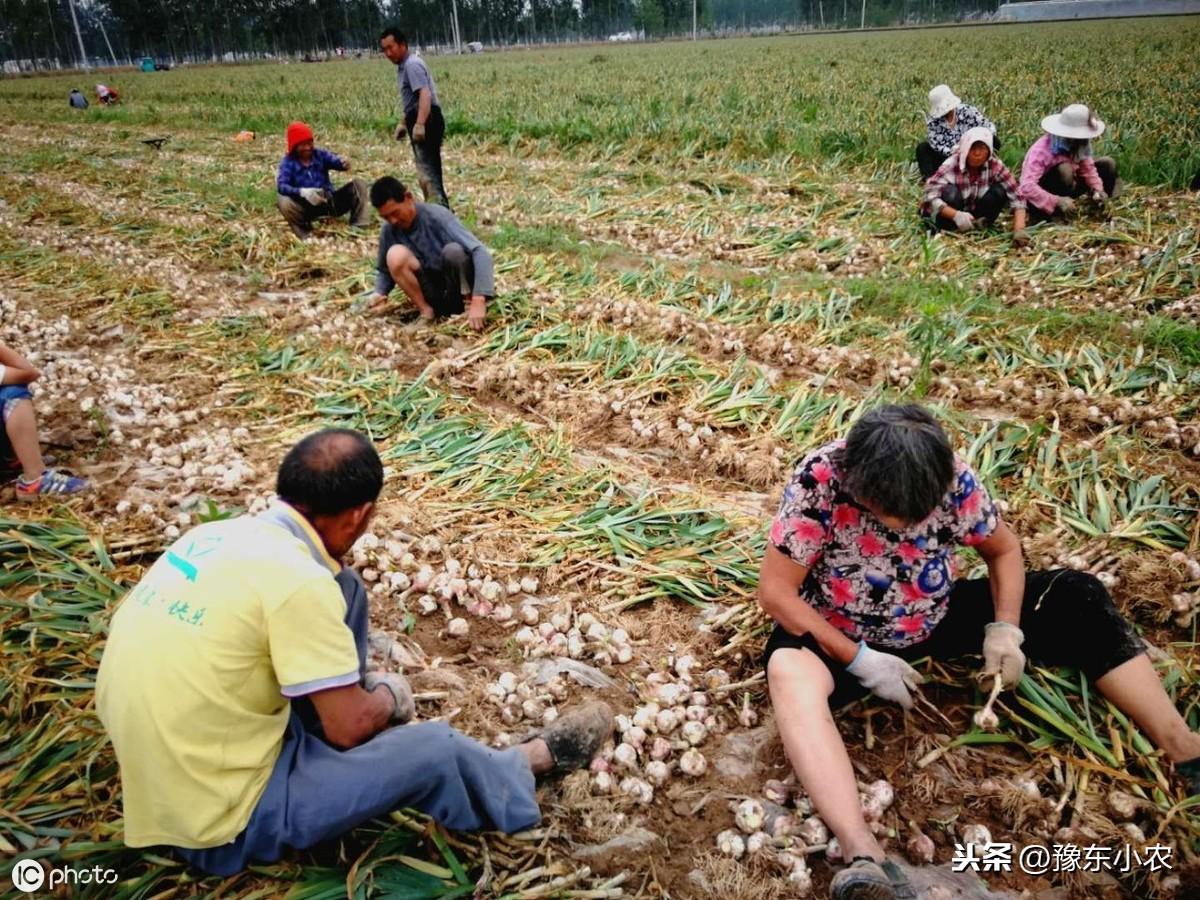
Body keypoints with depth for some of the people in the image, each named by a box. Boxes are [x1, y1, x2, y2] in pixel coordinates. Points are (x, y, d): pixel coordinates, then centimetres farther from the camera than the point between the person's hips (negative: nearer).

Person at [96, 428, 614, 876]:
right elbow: (349, 728, -17)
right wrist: (387, 699, 7)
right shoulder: (298, 581, -26)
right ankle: (536, 759, 26)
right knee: (433, 751, -3)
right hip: (221, 825, -7)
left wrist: (357, 696, 29)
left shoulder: (218, 535, -2)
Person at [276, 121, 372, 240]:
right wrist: (302, 192, -42)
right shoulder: (288, 162, -6)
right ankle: (306, 234, -9)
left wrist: (344, 164, -42)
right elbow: (281, 186, -22)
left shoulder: (320, 154, 3)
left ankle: (358, 226, -18)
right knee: (284, 202, -32)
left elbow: (335, 161, -15)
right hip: (308, 208, -3)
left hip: (330, 202, 3)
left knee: (358, 183, -11)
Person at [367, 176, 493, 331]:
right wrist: (380, 294, -12)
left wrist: (478, 300, -40)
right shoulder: (389, 230, -7)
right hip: (433, 292, 4)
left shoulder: (437, 216, -20)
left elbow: (480, 252, -29)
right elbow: (384, 269, 11)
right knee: (395, 255, -21)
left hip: (459, 286, -3)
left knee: (453, 250, -33)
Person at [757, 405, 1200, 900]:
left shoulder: (954, 480, -19)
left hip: (935, 618, 4)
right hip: (842, 637, -3)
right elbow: (775, 590, -24)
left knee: (1076, 599, -10)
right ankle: (863, 855, -50)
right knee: (790, 673, -38)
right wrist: (861, 661, -26)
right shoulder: (820, 479, -29)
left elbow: (1003, 550, 1)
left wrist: (1005, 628, -15)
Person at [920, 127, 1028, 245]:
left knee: (999, 191, -20)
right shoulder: (951, 166, -25)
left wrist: (1019, 230, -34)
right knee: (951, 192, -32)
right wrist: (956, 215, -50)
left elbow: (1016, 197, -19)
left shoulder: (995, 165, -17)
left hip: (974, 213, 3)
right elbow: (929, 197, -35)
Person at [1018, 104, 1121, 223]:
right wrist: (1057, 202, -46)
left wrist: (1097, 189, -20)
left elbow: (1088, 168, -2)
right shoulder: (1042, 151, -31)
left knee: (1107, 163, 1)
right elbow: (1027, 187, -41)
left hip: (1065, 187, 7)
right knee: (1064, 170, -34)